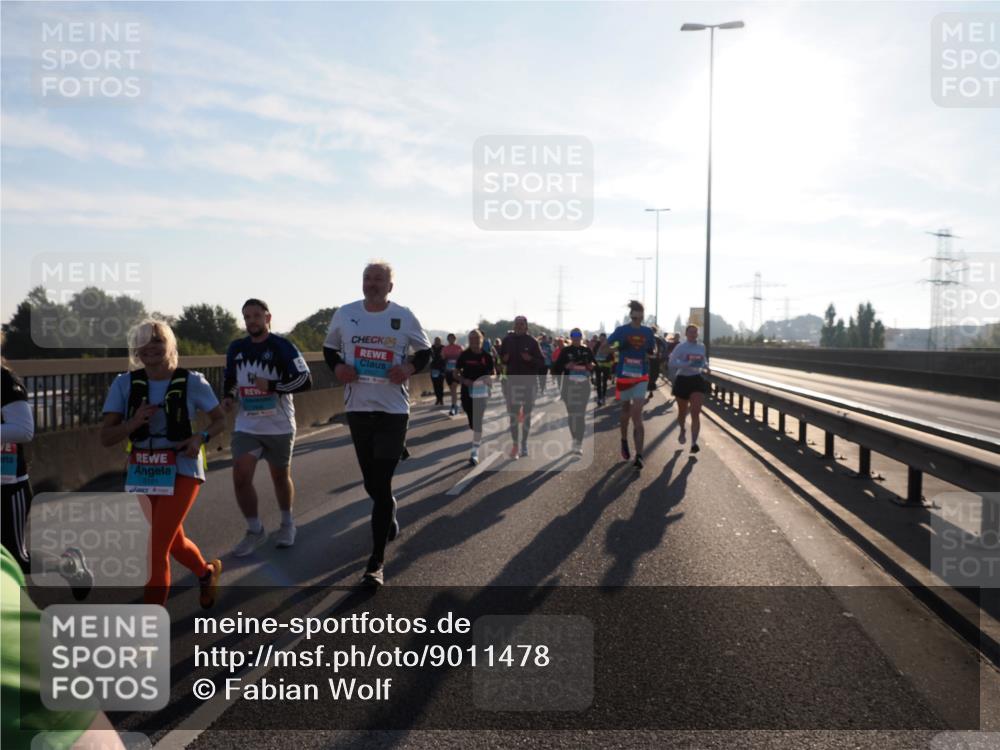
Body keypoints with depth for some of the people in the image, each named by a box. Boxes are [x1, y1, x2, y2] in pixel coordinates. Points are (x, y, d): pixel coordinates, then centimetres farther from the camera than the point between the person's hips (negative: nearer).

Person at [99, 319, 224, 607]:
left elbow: (220, 419, 2)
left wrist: (200, 437, -17)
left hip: (181, 472, -4)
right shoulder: (124, 384, -5)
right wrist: (134, 422, -25)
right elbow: (106, 438, -6)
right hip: (143, 473, 4)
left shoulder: (191, 381, -11)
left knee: (156, 552, -12)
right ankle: (207, 573, 55)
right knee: (174, 543, 23)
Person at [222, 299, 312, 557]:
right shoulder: (236, 348, 4)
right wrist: (228, 397, 0)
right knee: (240, 478, -7)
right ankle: (255, 531, 12)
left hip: (279, 427, -3)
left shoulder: (282, 346, -11)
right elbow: (229, 378, 19)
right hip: (246, 426, 3)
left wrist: (272, 386, -23)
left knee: (281, 477, 12)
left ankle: (287, 524, 36)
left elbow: (305, 380, -15)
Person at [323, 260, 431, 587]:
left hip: (393, 410, -3)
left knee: (381, 484, -6)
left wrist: (410, 367, -12)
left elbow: (425, 351, 9)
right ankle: (389, 514, 48)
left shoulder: (404, 316, -2)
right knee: (371, 482, 14)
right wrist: (337, 366, -7)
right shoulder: (345, 314, 2)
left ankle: (376, 562, 2)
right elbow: (329, 348, 15)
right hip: (357, 409, 3)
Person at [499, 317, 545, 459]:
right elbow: (500, 358, 13)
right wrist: (504, 359, -10)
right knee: (513, 415, -3)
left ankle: (524, 444, 21)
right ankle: (515, 445, 4)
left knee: (526, 414, 9)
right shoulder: (508, 340, 3)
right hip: (512, 381, 0)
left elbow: (542, 362, -1)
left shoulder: (532, 342, -1)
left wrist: (530, 359, -19)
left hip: (529, 381, 0)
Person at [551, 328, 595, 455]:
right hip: (569, 384, -1)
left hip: (584, 384, 1)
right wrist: (566, 366, -18)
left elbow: (595, 366, 17)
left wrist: (592, 366, -4)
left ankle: (579, 443, -8)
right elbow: (556, 368, -1)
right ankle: (575, 439, 21)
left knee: (581, 414, -7)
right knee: (571, 413, 5)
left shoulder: (587, 351, 10)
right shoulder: (565, 351, 3)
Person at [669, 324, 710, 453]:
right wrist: (688, 364, -31)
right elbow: (672, 361, -19)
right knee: (682, 411, 14)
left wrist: (705, 366, 3)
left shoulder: (701, 347, 8)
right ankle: (682, 431, 46)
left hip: (697, 380, 2)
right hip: (682, 380, -2)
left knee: (696, 413, -11)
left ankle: (694, 443, -14)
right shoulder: (680, 347, -7)